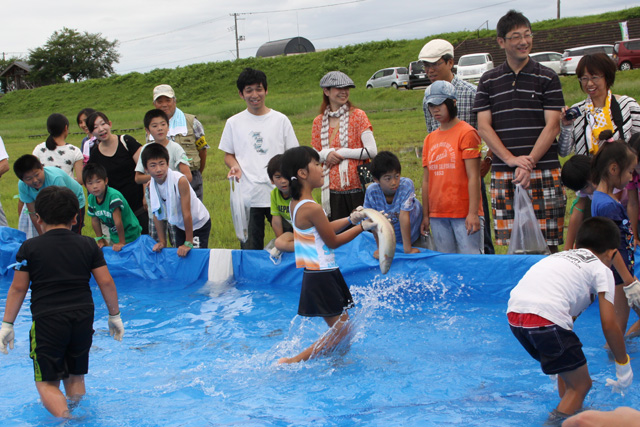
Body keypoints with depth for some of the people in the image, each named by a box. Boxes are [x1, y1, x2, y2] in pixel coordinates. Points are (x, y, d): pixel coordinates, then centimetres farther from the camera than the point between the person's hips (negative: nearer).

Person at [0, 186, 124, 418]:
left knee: (46, 383, 3)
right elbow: (106, 282, 3)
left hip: (47, 320, -3)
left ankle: (65, 418, -19)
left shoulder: (29, 248, -2)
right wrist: (114, 315, 14)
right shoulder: (88, 245, 4)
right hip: (83, 318, 3)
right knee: (75, 377, 20)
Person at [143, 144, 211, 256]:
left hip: (199, 224, -5)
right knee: (180, 255, 9)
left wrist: (188, 243, -23)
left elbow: (186, 214, -28)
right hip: (180, 225, 6)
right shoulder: (150, 186, -13)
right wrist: (162, 241, -3)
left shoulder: (180, 181, -32)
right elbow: (156, 215, -3)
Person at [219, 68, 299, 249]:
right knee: (250, 249, 5)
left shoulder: (280, 120, 5)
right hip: (248, 196, 1)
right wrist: (234, 166, -9)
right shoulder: (233, 123, 8)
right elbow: (228, 155, 14)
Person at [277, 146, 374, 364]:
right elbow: (333, 241, -12)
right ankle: (293, 362, -1)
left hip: (316, 273, 10)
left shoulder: (297, 203, 7)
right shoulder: (312, 208, -22)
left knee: (341, 327, 15)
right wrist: (362, 227, -2)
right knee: (341, 329, -3)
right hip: (321, 275, -10)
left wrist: (351, 219, 14)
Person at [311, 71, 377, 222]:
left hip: (357, 188, -3)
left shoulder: (357, 115, -1)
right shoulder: (319, 122, 9)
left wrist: (342, 153, -10)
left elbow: (372, 151, -9)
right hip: (334, 191, 3)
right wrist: (326, 154, -9)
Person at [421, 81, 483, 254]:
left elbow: (473, 176, -10)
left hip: (464, 213, -6)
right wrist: (425, 215, 11)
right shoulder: (430, 139, 13)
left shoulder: (466, 133, -5)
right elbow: (426, 180, 14)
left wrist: (473, 213, -15)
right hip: (437, 215, 6)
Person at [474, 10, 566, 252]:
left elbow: (552, 125, -1)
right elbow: (483, 126, 4)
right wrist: (511, 159, -10)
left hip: (543, 171, -2)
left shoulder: (547, 78, 6)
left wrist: (529, 162, -13)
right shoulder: (488, 81, 12)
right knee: (511, 243, 1)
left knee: (546, 242, -4)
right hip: (503, 174, 2)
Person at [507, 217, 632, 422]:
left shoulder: (560, 256, 32)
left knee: (568, 368, 29)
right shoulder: (601, 269, 14)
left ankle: (574, 413, 41)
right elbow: (609, 325, 7)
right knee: (580, 385, 7)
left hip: (514, 313, 8)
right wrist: (624, 364, 20)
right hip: (545, 319, -8)